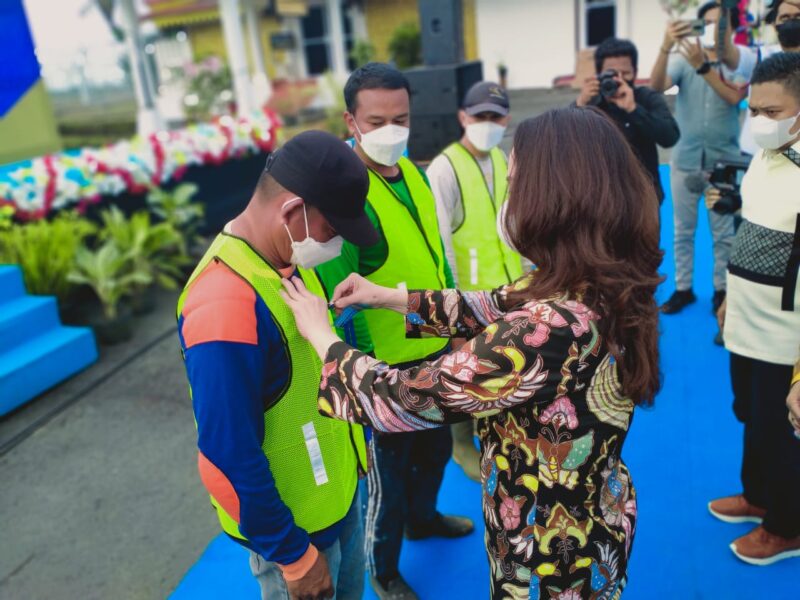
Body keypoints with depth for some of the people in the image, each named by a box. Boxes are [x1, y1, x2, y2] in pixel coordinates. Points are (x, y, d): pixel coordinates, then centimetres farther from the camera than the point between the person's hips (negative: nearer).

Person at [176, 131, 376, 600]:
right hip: (294, 521, -7)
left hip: (339, 485, 8)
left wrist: (351, 448, 14)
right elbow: (232, 457, -27)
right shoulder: (227, 307, -32)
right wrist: (293, 555, -17)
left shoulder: (290, 259, -5)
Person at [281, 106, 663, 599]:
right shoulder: (606, 286, -11)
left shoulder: (550, 330, -38)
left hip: (550, 550, -7)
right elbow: (494, 308, 5)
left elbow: (401, 401, -29)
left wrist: (323, 337, -13)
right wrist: (390, 297, 5)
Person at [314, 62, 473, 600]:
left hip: (434, 352, 8)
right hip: (386, 368, -7)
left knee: (435, 448, 28)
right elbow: (338, 298, -24)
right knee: (389, 476, 13)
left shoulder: (414, 174, 2)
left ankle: (423, 518, 57)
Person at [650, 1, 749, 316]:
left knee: (723, 232, 6)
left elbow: (734, 97, -21)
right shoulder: (684, 58, 0)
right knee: (683, 230, 10)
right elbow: (656, 86, -20)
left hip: (723, 160, -1)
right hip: (685, 159, 1)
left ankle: (721, 289, 21)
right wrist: (666, 47, -37)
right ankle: (683, 288, 22)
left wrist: (703, 66, -32)